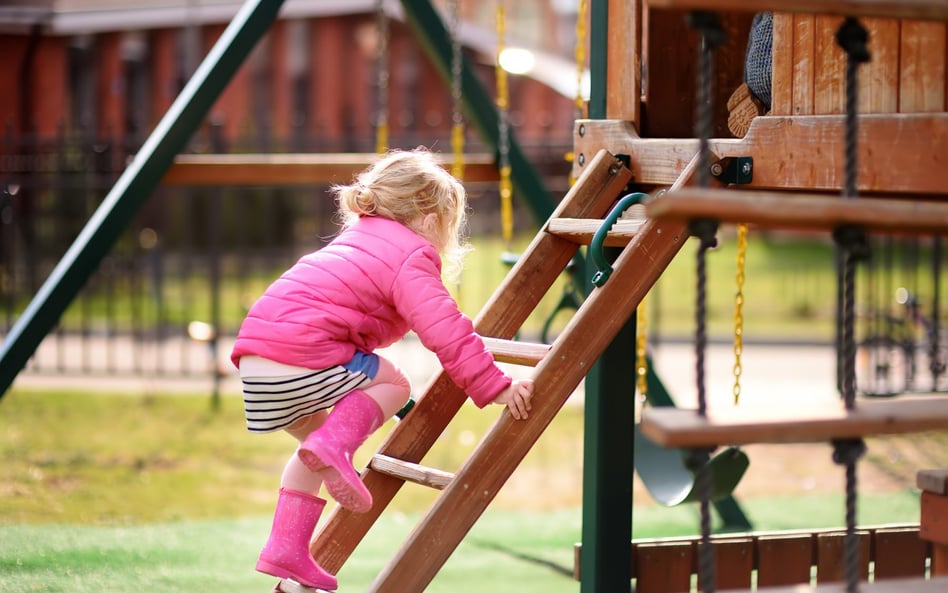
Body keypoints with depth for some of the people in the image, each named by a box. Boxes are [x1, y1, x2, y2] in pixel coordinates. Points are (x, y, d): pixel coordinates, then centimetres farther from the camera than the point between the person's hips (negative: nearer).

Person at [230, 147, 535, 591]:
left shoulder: (357, 238, 30)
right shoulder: (411, 256, 0)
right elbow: (445, 332, -10)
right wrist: (495, 387, -6)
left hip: (255, 357, 9)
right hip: (301, 357, -9)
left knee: (316, 435, 26)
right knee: (393, 382, 10)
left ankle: (286, 549, 22)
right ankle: (335, 443, -14)